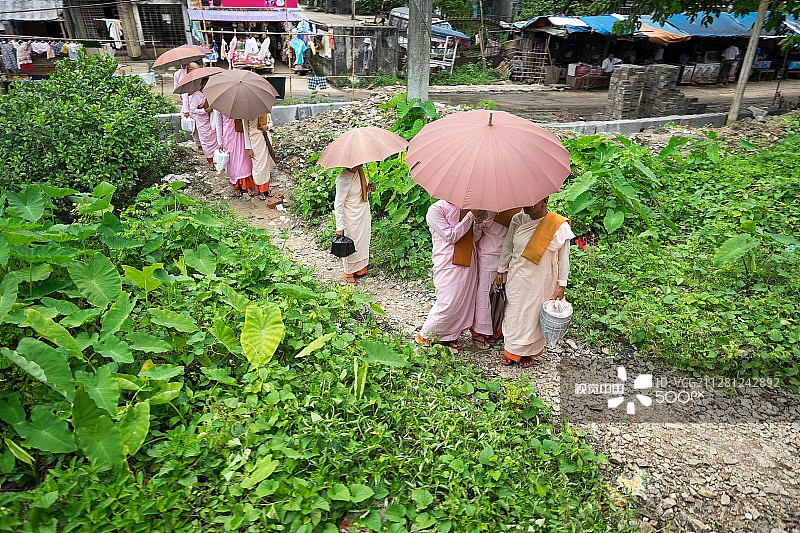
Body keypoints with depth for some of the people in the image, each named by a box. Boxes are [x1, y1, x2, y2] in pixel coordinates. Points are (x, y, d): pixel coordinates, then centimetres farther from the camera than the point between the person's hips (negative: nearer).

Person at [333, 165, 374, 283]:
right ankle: (348, 272, 31)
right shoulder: (343, 179, -28)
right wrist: (339, 227, -22)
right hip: (352, 217, -7)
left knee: (363, 241, 20)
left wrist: (369, 188, -8)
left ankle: (360, 268, 41)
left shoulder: (359, 170, -6)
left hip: (364, 212, 7)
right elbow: (338, 204, -23)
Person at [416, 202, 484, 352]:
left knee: (463, 302, 8)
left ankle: (448, 337, 24)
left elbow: (474, 239, 13)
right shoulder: (436, 209, -7)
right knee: (447, 303, -6)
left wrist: (478, 222, -7)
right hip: (448, 263, -7)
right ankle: (424, 337, 13)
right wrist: (471, 216, -15)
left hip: (468, 262, 7)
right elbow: (451, 236, -15)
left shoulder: (465, 208, 12)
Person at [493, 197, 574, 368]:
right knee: (514, 311, 11)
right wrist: (500, 271, 11)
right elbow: (507, 247, 7)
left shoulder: (559, 226, -14)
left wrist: (561, 284, -6)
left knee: (535, 314, 10)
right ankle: (511, 350, 31)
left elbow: (563, 258, -7)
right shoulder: (518, 220, -5)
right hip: (517, 276, 3)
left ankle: (530, 351, 33)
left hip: (541, 280, -3)